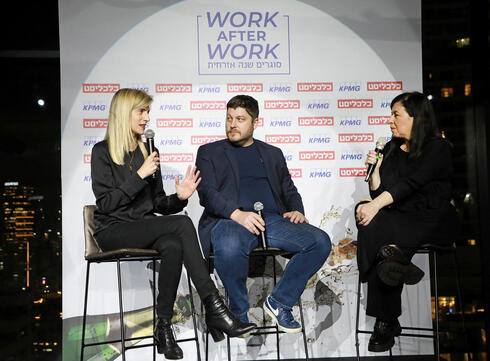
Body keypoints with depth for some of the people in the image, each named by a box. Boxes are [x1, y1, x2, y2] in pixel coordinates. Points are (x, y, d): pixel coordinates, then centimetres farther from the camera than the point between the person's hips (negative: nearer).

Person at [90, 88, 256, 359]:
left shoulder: (148, 152, 17)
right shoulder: (102, 152, -1)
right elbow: (105, 203, -11)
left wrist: (178, 198, -5)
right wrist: (139, 175, -15)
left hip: (144, 230, 5)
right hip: (113, 231, -5)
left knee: (173, 246, -33)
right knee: (183, 224, -29)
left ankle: (163, 327, -29)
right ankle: (214, 308, -31)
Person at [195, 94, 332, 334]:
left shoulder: (272, 153, 26)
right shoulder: (209, 152, 15)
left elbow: (289, 190, 25)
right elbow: (207, 193, 0)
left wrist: (296, 211, 0)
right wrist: (237, 214, -18)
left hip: (273, 220, 4)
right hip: (230, 220, -3)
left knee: (320, 242, -20)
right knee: (229, 249, -39)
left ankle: (279, 302, -5)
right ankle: (239, 313, -12)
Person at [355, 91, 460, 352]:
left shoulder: (438, 148, -2)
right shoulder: (390, 149, 18)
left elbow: (411, 181, -19)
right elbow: (378, 193, 15)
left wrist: (376, 205, -29)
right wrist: (375, 169, 0)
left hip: (432, 221, -4)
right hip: (399, 220, 5)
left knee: (375, 226, -32)